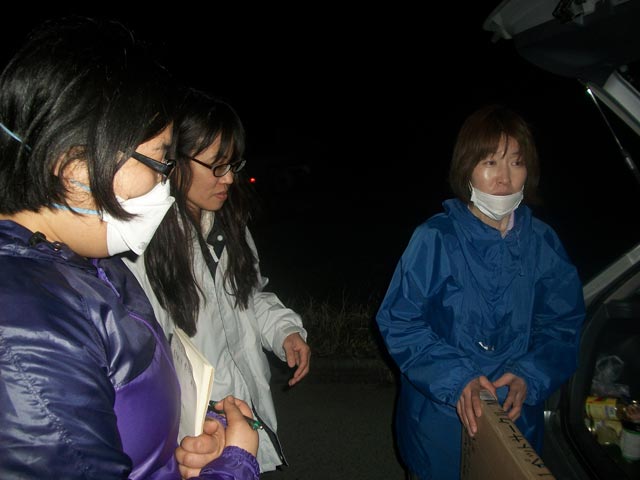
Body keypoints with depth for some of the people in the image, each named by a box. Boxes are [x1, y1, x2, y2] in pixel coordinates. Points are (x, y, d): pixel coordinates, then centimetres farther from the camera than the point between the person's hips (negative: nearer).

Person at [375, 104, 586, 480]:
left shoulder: (544, 244, -4)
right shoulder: (435, 240, -14)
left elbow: (563, 325, 1)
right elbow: (398, 322, -13)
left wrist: (529, 378, -15)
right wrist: (454, 380, -23)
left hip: (518, 418, 3)